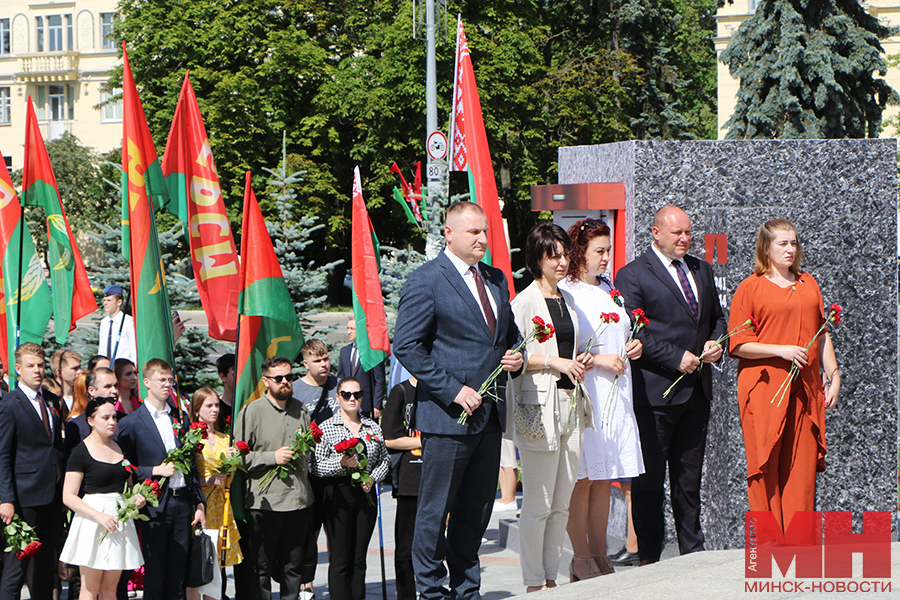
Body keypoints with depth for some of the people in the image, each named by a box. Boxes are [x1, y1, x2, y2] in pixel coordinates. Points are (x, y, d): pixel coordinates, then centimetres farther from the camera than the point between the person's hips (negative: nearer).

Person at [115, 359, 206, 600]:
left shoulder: (181, 417, 12)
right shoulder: (131, 423, -3)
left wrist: (199, 504, 11)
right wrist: (155, 471, -14)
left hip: (182, 501, 5)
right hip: (155, 505, -4)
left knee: (178, 573, 7)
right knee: (154, 573, 0)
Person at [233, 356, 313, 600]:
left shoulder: (301, 410, 15)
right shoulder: (252, 412, -3)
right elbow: (239, 456, -6)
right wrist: (272, 457, -13)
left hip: (299, 500, 5)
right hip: (265, 502, -5)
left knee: (292, 565, 9)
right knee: (262, 565, -3)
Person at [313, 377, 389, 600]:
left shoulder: (373, 427, 11)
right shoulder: (327, 427, 0)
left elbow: (384, 460, 16)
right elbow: (316, 466, -3)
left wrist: (373, 477, -2)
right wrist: (341, 463, -19)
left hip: (366, 495, 4)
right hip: (338, 494, -4)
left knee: (359, 558, 6)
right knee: (340, 559, -5)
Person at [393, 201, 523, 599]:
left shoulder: (496, 280, 15)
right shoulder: (426, 281, -8)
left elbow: (509, 334, 27)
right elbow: (406, 346, -12)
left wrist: (516, 357, 3)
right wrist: (452, 390, -17)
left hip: (490, 413, 7)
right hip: (448, 415, -7)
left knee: (477, 510, 11)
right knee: (435, 510, -1)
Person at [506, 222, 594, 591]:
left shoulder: (568, 301, 16)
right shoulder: (524, 302, -6)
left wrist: (581, 360, 7)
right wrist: (554, 361, -15)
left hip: (571, 404, 7)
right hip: (539, 407, -7)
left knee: (562, 503, 9)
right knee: (537, 503, -5)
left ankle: (551, 577, 16)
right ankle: (534, 582, 2)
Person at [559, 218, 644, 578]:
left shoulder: (609, 290, 17)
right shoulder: (563, 293, -8)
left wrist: (633, 347, 8)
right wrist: (598, 360, -15)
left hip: (614, 394, 7)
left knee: (603, 480, 8)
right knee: (582, 478, -6)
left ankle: (599, 555, 13)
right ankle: (581, 559, 0)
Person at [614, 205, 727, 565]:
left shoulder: (702, 271, 16)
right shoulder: (632, 276, -5)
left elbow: (717, 316, 25)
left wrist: (715, 343, 4)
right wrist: (676, 358, -16)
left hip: (696, 389, 6)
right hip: (655, 390, -6)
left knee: (690, 475, 12)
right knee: (649, 477, -1)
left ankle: (692, 550, 19)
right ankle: (649, 556, 5)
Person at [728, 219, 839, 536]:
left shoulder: (808, 284, 16)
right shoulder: (750, 288, 1)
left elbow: (822, 334, 19)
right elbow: (738, 345, -3)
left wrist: (833, 378, 11)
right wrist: (780, 350, -14)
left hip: (805, 389, 4)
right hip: (764, 387, -4)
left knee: (803, 463, -1)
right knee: (766, 465, -5)